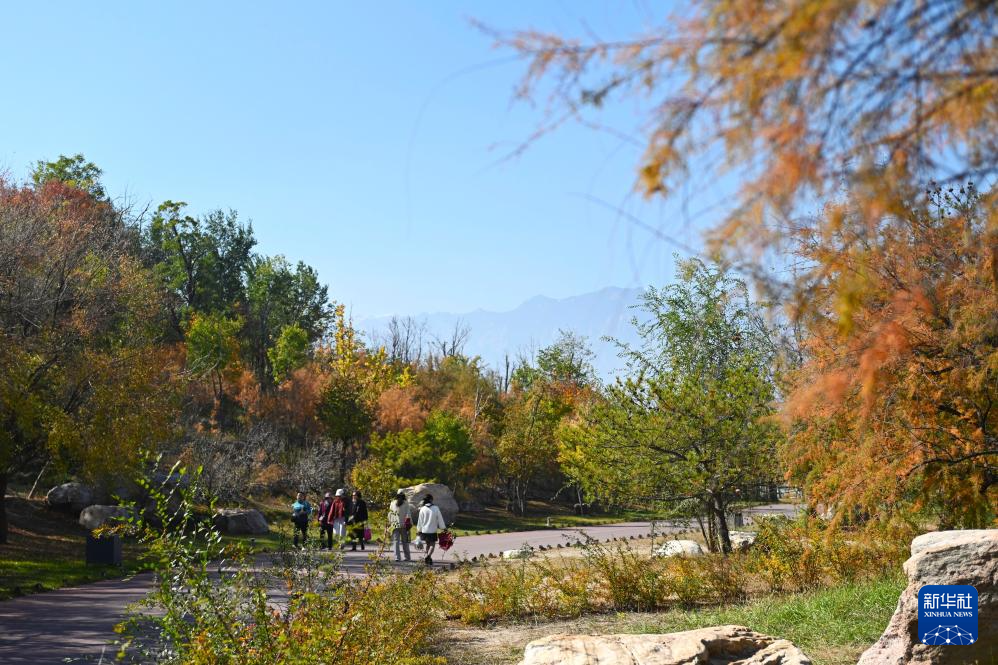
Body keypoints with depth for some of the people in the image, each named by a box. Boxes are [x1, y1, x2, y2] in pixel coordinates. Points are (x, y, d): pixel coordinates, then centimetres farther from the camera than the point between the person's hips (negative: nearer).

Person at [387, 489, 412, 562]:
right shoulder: (406, 503, 0)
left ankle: (397, 557, -8)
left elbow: (390, 514, 8)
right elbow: (408, 514, -6)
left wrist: (389, 523, 17)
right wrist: (408, 522, -4)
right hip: (404, 525, 0)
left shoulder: (392, 503, 4)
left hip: (395, 525, 0)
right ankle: (407, 557, 14)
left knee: (396, 541, 1)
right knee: (405, 542, 10)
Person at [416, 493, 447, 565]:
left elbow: (420, 521, 1)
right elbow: (440, 519, 0)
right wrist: (443, 528, 11)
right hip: (433, 530, -2)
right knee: (432, 545, 2)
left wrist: (419, 530, 12)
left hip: (424, 530, 2)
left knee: (428, 544, 19)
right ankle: (428, 556, -22)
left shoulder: (422, 509, -4)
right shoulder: (436, 509, -7)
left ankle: (428, 559, 22)